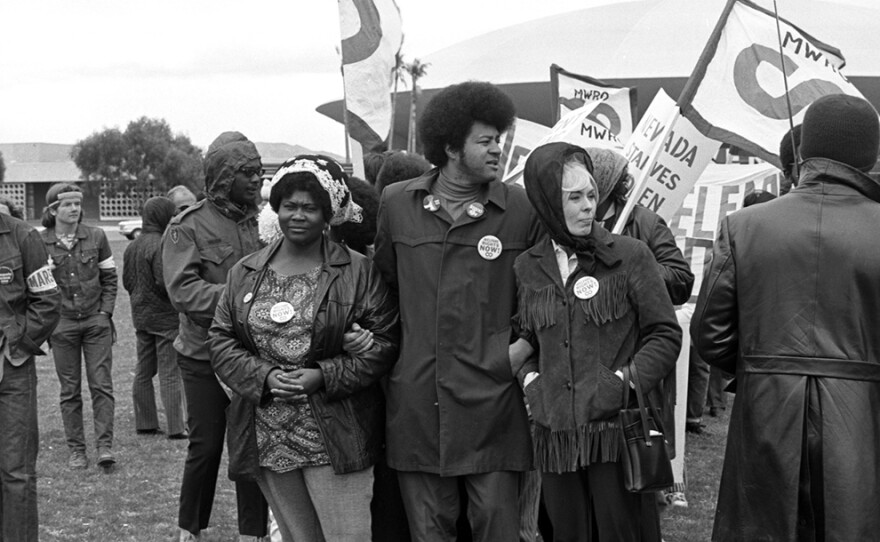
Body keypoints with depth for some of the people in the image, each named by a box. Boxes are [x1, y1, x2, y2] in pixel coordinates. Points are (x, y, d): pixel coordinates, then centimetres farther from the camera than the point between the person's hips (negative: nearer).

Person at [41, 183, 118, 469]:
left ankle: (104, 445, -2)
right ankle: (76, 449, 13)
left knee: (102, 384, -4)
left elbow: (109, 277, 8)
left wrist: (105, 311, -1)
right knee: (70, 390, 6)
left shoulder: (96, 237, 1)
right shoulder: (40, 242, -3)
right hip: (61, 324, 0)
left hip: (96, 321, 1)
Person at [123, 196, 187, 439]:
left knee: (143, 371, 15)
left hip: (140, 316, 8)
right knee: (170, 373, -2)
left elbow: (126, 280, 13)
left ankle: (145, 423, 22)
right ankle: (176, 427, 2)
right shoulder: (161, 245, -19)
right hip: (165, 316, -8)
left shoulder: (132, 247, 8)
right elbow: (164, 283, -23)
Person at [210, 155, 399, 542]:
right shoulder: (245, 273, 8)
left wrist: (325, 376, -15)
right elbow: (221, 340, 7)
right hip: (266, 441, 4)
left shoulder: (358, 271, -3)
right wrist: (265, 377, -11)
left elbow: (385, 342, -5)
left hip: (333, 439, -3)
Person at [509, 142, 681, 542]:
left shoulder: (630, 256, -3)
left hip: (616, 430, -3)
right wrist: (530, 379, 0)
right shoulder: (527, 268, 7)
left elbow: (666, 335, -2)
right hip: (554, 432, 3)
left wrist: (621, 384, -12)